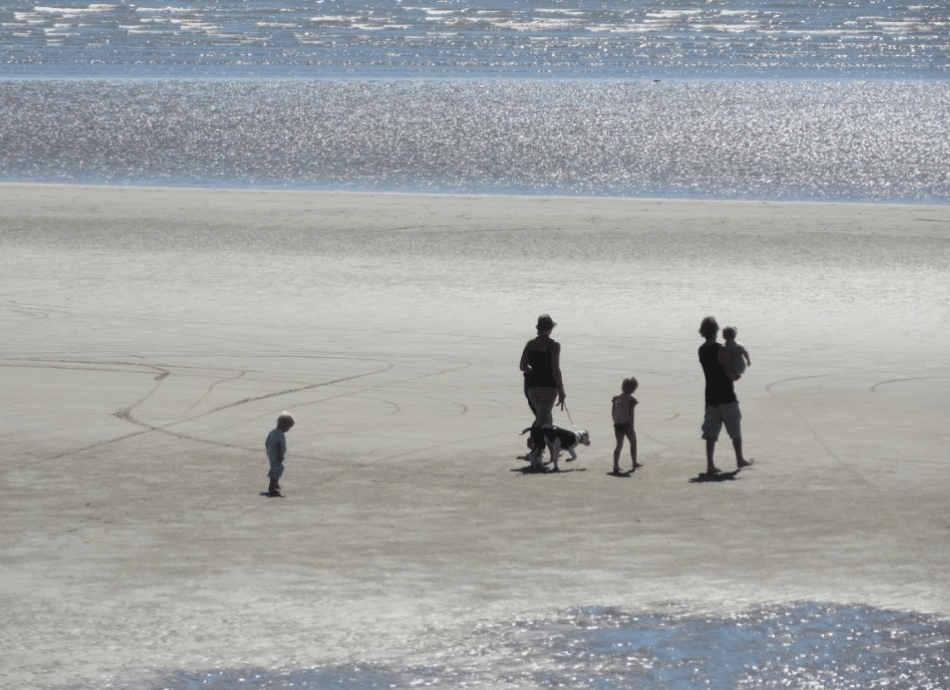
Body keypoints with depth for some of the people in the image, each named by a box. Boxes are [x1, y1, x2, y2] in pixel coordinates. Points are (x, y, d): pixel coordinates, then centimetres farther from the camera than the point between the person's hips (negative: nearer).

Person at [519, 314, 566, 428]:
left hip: (532, 385, 5)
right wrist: (561, 393, -8)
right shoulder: (554, 345, -10)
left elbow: (523, 366, 7)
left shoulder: (530, 343, 5)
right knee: (542, 420, -6)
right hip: (548, 386, -5)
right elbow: (555, 370, -14)